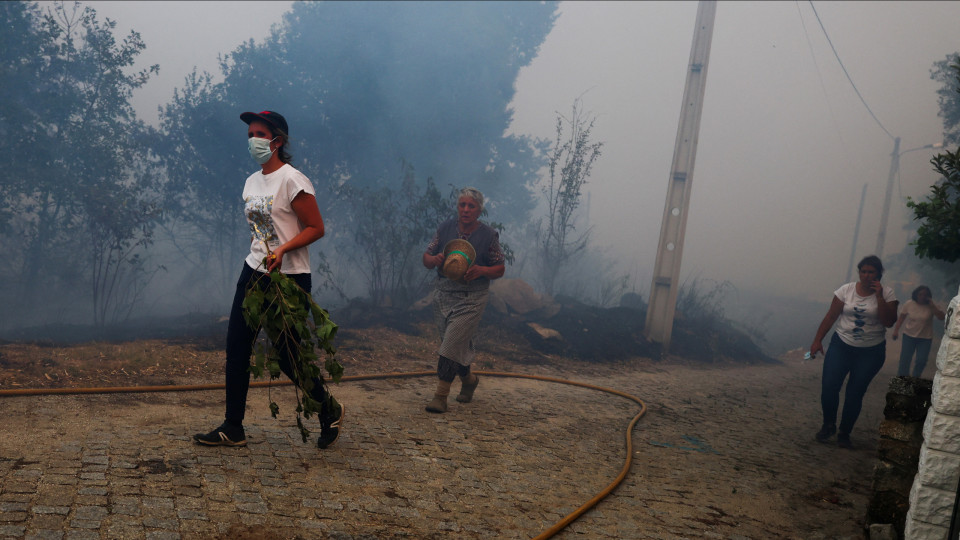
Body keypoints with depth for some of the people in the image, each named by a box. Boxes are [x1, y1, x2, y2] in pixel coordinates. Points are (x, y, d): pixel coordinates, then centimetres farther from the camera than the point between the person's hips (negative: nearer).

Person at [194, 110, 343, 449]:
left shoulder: (292, 180, -12)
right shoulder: (252, 182, 12)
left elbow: (316, 228, -13)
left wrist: (282, 249, -24)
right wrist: (259, 256, 18)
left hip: (289, 278, -8)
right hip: (254, 272, 8)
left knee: (286, 354, -2)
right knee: (236, 347, 3)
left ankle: (329, 409, 23)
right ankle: (233, 429, 13)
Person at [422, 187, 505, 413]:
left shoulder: (489, 235, -5)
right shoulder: (445, 228, 2)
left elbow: (499, 269, 1)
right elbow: (426, 259, 7)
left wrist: (480, 270, -20)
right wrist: (435, 260, -17)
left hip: (472, 298, -4)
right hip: (443, 294, 4)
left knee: (452, 343, -12)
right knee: (460, 344, 13)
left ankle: (441, 396, -4)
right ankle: (469, 379, 40)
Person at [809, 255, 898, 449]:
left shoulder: (887, 293, -4)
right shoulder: (847, 290, -1)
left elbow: (889, 322, -15)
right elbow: (830, 317, 2)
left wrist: (879, 296, -19)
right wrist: (817, 341, 0)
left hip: (870, 353, -1)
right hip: (841, 346, 1)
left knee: (855, 393, 2)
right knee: (829, 386, -7)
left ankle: (844, 433, 18)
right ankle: (828, 425, 16)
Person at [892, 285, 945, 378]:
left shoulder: (931, 306, -9)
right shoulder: (909, 304, -6)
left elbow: (942, 317, -20)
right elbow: (901, 317, 2)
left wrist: (932, 305, -24)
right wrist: (896, 330, -2)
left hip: (925, 338, 0)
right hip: (909, 336, 1)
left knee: (921, 361, -5)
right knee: (904, 360, 0)